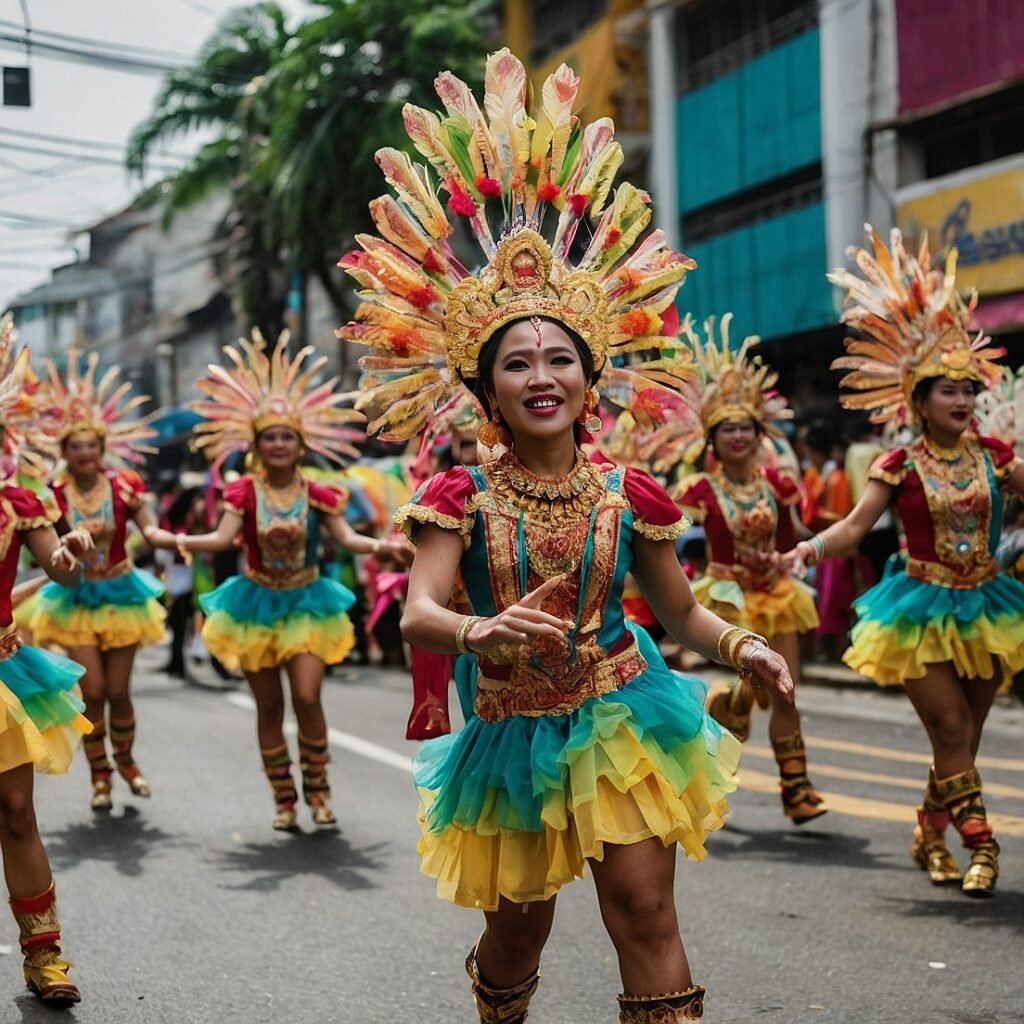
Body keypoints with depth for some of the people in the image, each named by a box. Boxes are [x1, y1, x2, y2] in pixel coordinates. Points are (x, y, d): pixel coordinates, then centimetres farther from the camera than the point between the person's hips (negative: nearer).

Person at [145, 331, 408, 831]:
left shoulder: (316, 494, -5)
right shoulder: (245, 491, -7)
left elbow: (346, 537, -12)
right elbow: (222, 538, -19)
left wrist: (376, 545, -33)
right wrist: (179, 541, -38)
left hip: (304, 603, 0)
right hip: (258, 603, 0)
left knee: (308, 698, -12)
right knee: (269, 706, 6)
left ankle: (317, 791, 5)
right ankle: (284, 798, 16)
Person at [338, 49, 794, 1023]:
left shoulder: (628, 494, -4)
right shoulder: (461, 496, -9)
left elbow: (681, 612, 6)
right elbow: (417, 613, -22)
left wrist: (741, 645, -14)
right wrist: (482, 629, -44)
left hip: (619, 716, 0)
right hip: (509, 727, 0)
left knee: (645, 915, -5)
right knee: (517, 925, 13)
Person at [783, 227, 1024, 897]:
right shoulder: (901, 466, -7)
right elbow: (855, 526, -12)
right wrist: (812, 548, -28)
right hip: (926, 608, -4)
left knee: (964, 738, 10)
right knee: (953, 732, -7)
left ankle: (930, 835, 27)